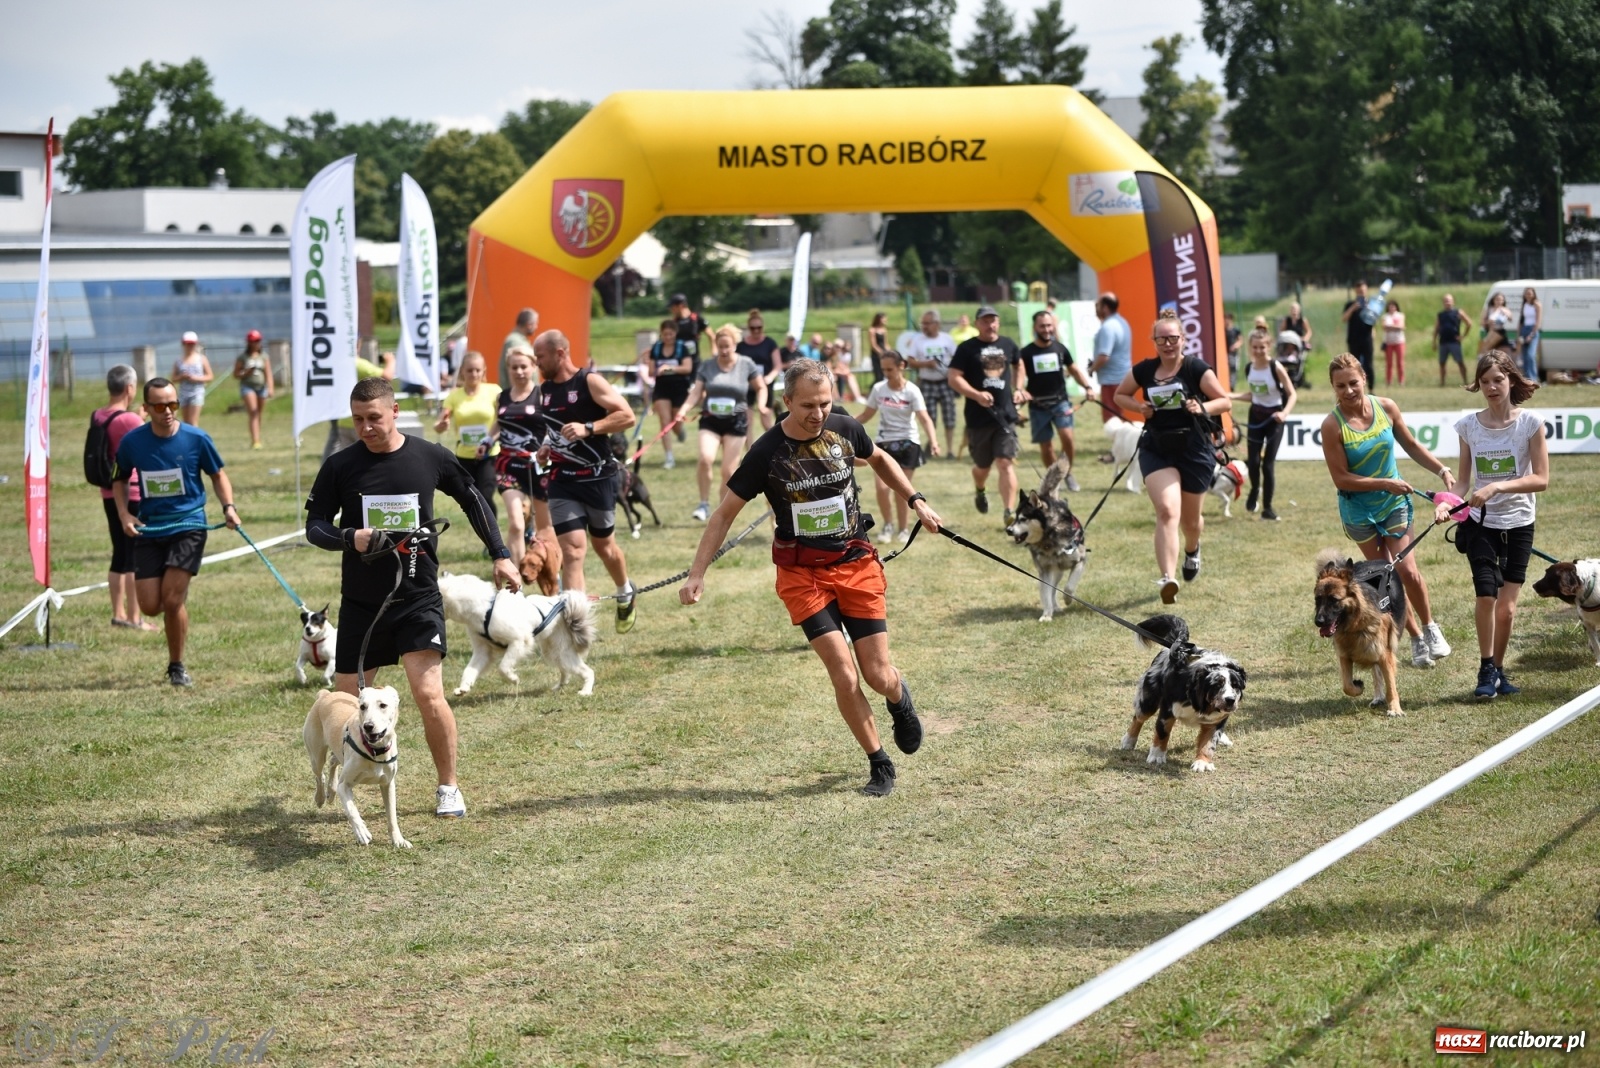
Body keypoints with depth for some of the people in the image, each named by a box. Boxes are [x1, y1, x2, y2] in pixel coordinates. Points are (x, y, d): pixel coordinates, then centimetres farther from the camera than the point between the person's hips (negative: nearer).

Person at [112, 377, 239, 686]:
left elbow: (217, 475, 7)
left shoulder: (196, 438, -8)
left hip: (188, 525, -2)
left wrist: (228, 507, -9)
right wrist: (123, 514, -2)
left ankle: (177, 667, 8)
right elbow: (120, 479, 14)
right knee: (150, 606, -3)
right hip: (148, 529, 2)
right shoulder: (132, 442, -4)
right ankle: (179, 598, 35)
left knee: (172, 600, -12)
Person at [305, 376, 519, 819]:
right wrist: (350, 538, -20)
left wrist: (500, 555, 11)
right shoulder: (340, 466, -4)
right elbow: (315, 525, 0)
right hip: (360, 603, 2)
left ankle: (448, 787, 6)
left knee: (429, 697, -13)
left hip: (418, 598, -1)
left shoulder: (430, 458, -3)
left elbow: (472, 500, 13)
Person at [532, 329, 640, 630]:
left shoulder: (590, 382, -11)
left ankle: (626, 594, 44)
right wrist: (544, 450, 7)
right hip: (562, 481, 3)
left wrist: (588, 428, -28)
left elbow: (627, 416, -19)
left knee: (603, 545, 15)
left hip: (597, 477, -3)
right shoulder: (542, 390, 8)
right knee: (572, 550, -10)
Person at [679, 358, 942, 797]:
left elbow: (879, 459, 19)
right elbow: (725, 514, -5)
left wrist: (916, 501, 16)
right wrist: (696, 575, -11)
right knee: (845, 677, -13)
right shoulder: (767, 452, -13)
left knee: (878, 675, 0)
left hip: (857, 564, 2)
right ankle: (879, 765, 5)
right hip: (803, 573, -2)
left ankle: (900, 697, 38)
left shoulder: (844, 429, -5)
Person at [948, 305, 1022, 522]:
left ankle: (1009, 513, -16)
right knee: (982, 465, 13)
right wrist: (976, 394, -22)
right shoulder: (967, 348, -2)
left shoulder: (1008, 345, 10)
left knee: (1006, 463, -10)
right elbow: (954, 378, -9)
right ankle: (980, 491, 47)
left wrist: (1017, 388, 15)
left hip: (1006, 415, 1)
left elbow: (1017, 366, 31)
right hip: (978, 417, -1)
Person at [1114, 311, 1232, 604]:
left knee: (1190, 518, 16)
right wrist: (1138, 406, -4)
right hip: (1157, 450, 0)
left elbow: (1224, 401, -2)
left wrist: (1202, 407, -22)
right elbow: (1120, 395, 17)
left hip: (1194, 450, 0)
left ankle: (1192, 550, 53)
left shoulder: (1196, 368, -7)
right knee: (1167, 511, -20)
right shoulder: (1144, 370, 2)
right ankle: (1167, 579, -28)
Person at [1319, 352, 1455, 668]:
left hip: (1395, 503, 2)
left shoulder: (1386, 408, -8)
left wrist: (1442, 471, 3)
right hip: (1359, 511, -2)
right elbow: (1342, 479, -16)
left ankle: (1430, 627, 17)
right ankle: (1417, 638, 20)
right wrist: (1385, 483, -21)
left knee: (1408, 571, -7)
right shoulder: (1332, 425, -18)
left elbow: (1410, 445, 8)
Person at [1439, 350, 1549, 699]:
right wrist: (1449, 502, -16)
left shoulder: (1530, 424, -8)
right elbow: (1464, 479, 5)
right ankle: (1487, 670, 4)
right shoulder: (1469, 425, -1)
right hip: (1479, 523, 1)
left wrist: (1497, 487, -25)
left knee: (1506, 608, 0)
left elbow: (1541, 479, -13)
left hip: (1518, 525, -1)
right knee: (1486, 596, -14)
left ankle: (1498, 670, 20)